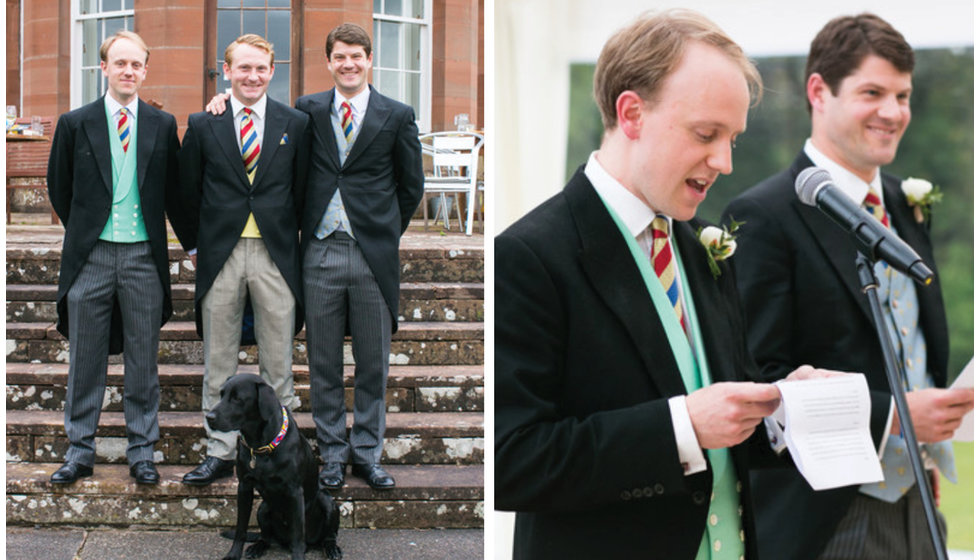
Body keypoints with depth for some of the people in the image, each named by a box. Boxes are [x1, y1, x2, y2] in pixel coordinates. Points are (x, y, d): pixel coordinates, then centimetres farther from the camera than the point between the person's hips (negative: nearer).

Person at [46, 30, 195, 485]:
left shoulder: (163, 125, 5)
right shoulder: (75, 124, 3)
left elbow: (174, 191, 11)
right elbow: (60, 189, 12)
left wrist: (192, 243, 11)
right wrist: (83, 231, 13)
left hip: (144, 255, 0)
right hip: (91, 256, 0)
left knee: (143, 360, 6)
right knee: (85, 360, 6)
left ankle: (141, 451, 16)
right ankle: (80, 451, 16)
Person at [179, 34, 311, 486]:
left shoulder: (295, 124, 4)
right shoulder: (202, 123, 4)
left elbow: (302, 191, 7)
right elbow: (188, 190, 10)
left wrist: (294, 243, 3)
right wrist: (200, 242, 7)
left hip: (276, 255, 0)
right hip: (221, 255, 1)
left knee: (278, 362, 5)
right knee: (219, 363, 7)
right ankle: (220, 453, 16)